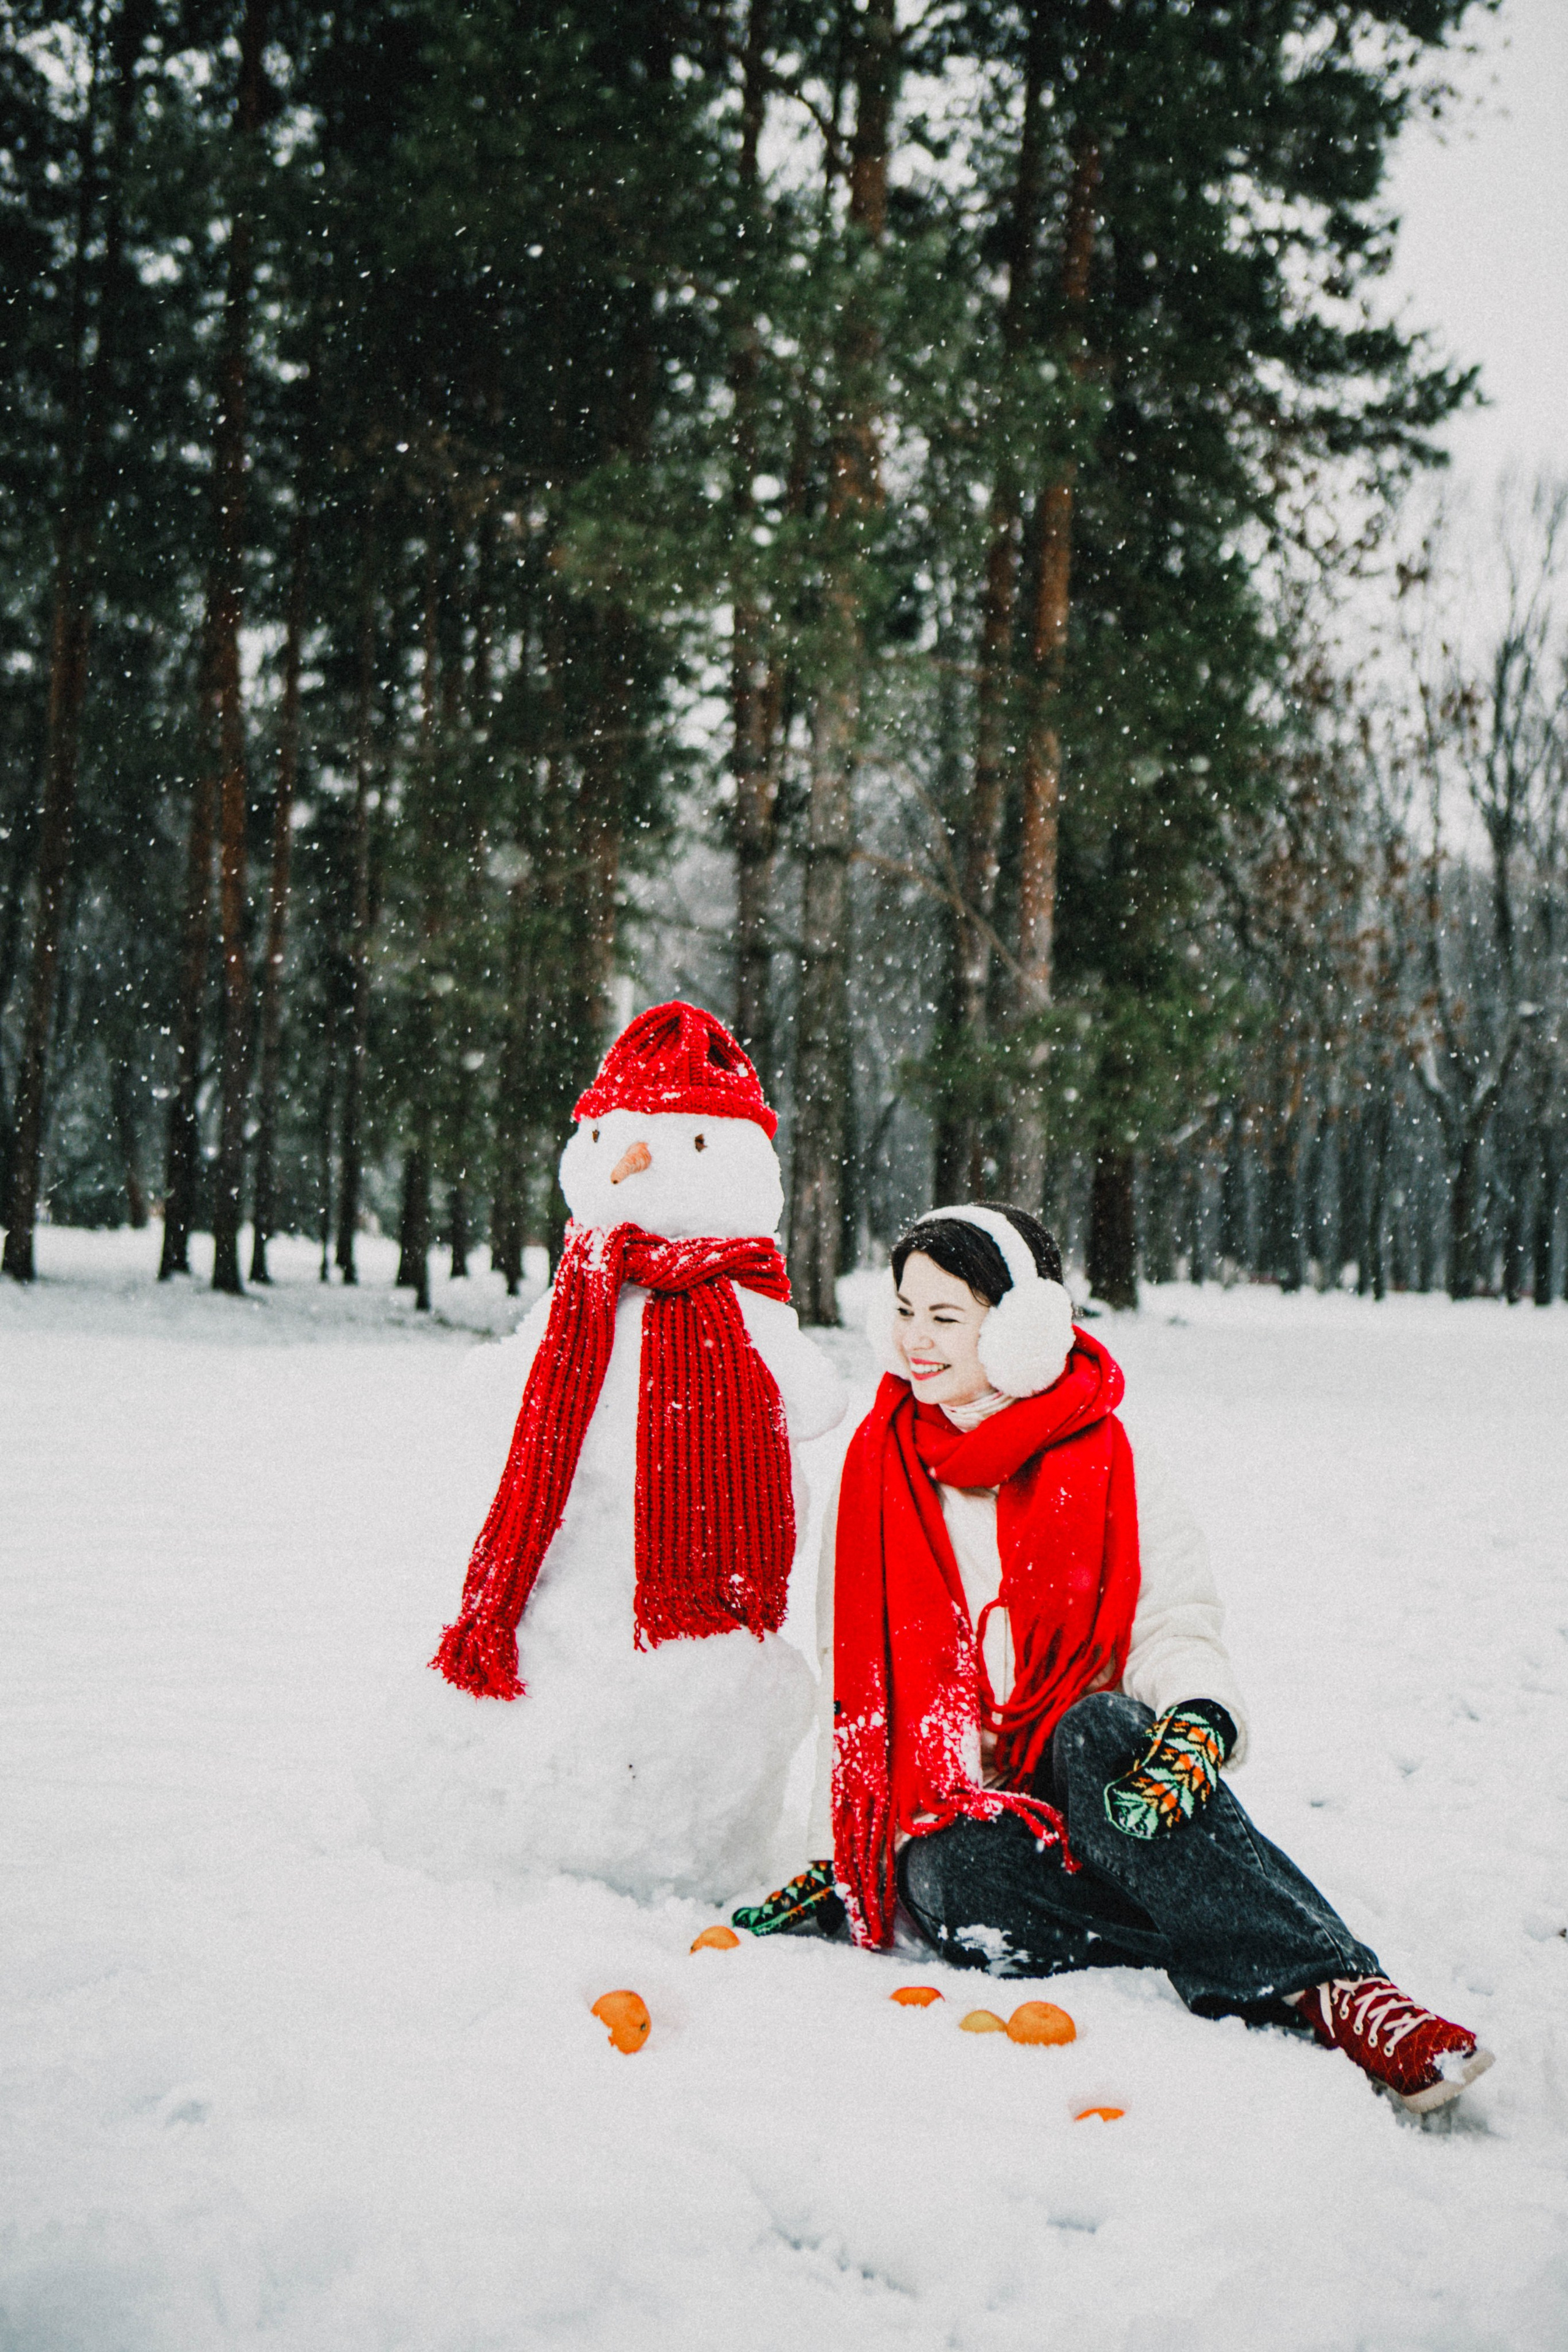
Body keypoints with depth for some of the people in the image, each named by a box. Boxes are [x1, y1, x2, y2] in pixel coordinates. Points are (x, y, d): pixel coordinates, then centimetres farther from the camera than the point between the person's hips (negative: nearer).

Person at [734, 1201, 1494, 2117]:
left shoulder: (1105, 1457, 2)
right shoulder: (880, 1461, 8)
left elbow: (1177, 1622, -5)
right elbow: (859, 1681, 12)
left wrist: (1198, 1718, -28)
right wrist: (839, 1856, 8)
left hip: (1089, 1769, -1)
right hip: (961, 1801, 1)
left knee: (1099, 1728, -36)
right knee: (956, 1881, -35)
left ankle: (1344, 1983, -44)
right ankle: (1294, 1991, -40)